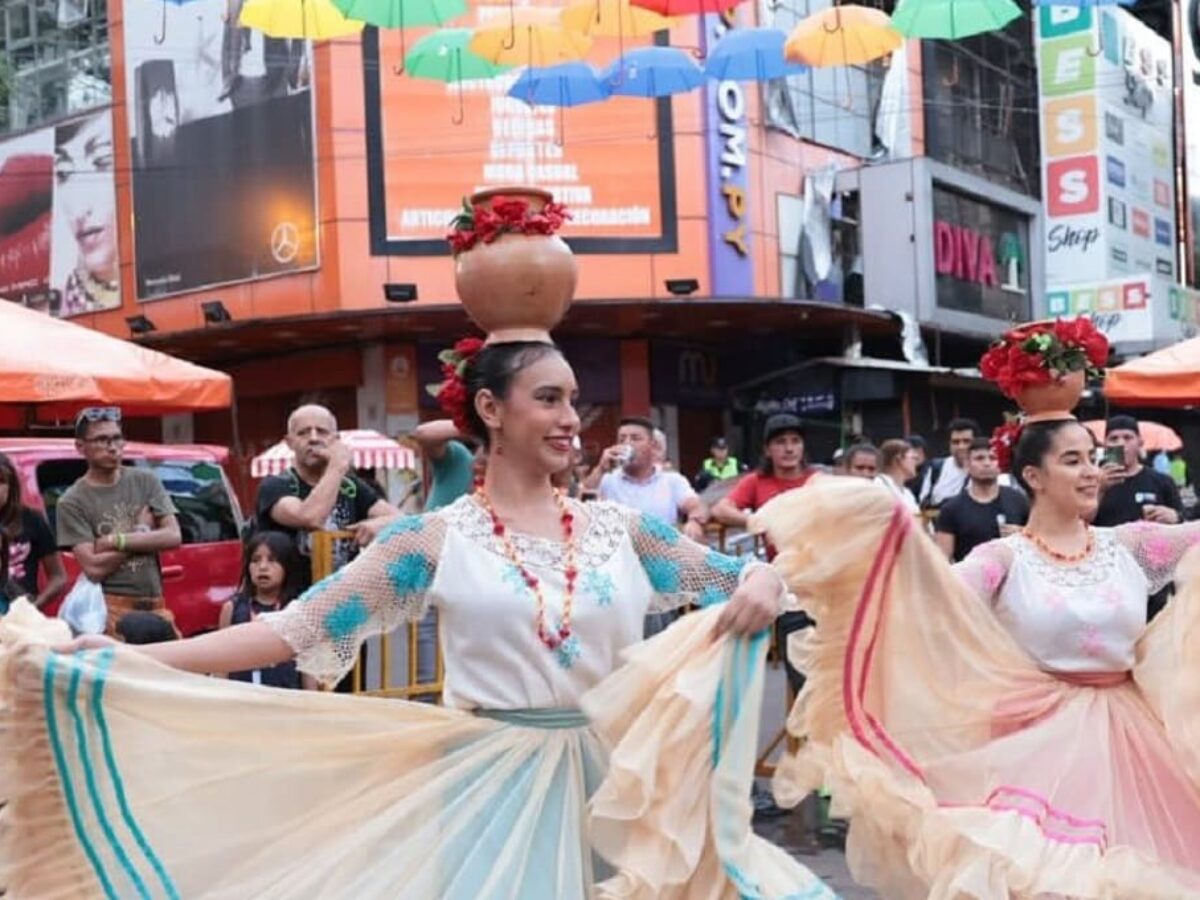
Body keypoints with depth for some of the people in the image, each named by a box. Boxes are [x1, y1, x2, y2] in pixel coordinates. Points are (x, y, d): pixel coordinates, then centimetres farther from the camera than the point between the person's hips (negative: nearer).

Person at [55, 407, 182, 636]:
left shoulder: (145, 481, 8)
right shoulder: (73, 502, -3)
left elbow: (174, 537, -1)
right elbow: (94, 568, -11)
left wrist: (116, 541, -9)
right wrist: (142, 532, -4)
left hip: (155, 605, 4)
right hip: (110, 609, -3)